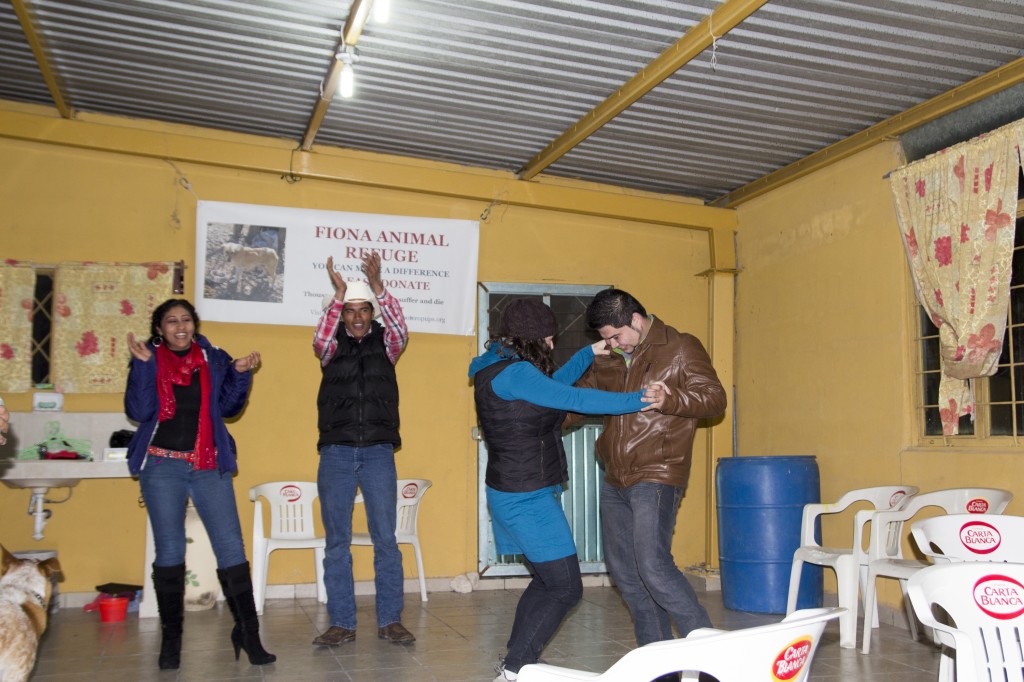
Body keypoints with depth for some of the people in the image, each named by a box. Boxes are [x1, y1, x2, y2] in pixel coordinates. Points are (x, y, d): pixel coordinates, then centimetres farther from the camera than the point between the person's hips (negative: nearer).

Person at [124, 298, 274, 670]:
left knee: (231, 546, -5)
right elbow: (139, 411, -7)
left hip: (209, 465, 1)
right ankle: (171, 639, 16)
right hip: (162, 465, -1)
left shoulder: (214, 359, 9)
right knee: (169, 550, 4)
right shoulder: (148, 360, 4)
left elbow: (228, 408, 6)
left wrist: (240, 374, -7)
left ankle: (247, 633, 2)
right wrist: (143, 364, -15)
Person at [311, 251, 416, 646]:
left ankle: (390, 621, 10)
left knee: (386, 539, 1)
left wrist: (378, 288, -27)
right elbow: (320, 341, -15)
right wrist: (338, 295, -26)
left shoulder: (384, 343, 6)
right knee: (336, 541, 5)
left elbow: (400, 330, -15)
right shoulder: (333, 347, 6)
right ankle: (342, 623, 13)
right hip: (336, 453, 1)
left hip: (378, 452, 0)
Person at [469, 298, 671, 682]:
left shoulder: (498, 369, 10)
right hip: (527, 498, -10)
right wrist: (637, 401, -18)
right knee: (566, 589, -1)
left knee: (548, 580, 21)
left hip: (514, 494, 10)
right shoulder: (514, 373, -20)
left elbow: (553, 385, 21)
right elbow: (573, 399, -22)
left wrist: (590, 352, 23)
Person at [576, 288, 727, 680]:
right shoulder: (609, 359, 13)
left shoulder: (681, 349, -4)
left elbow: (715, 398, -9)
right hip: (614, 481, 8)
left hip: (656, 478, -7)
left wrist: (668, 399, -25)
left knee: (654, 567, -16)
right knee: (623, 570, 9)